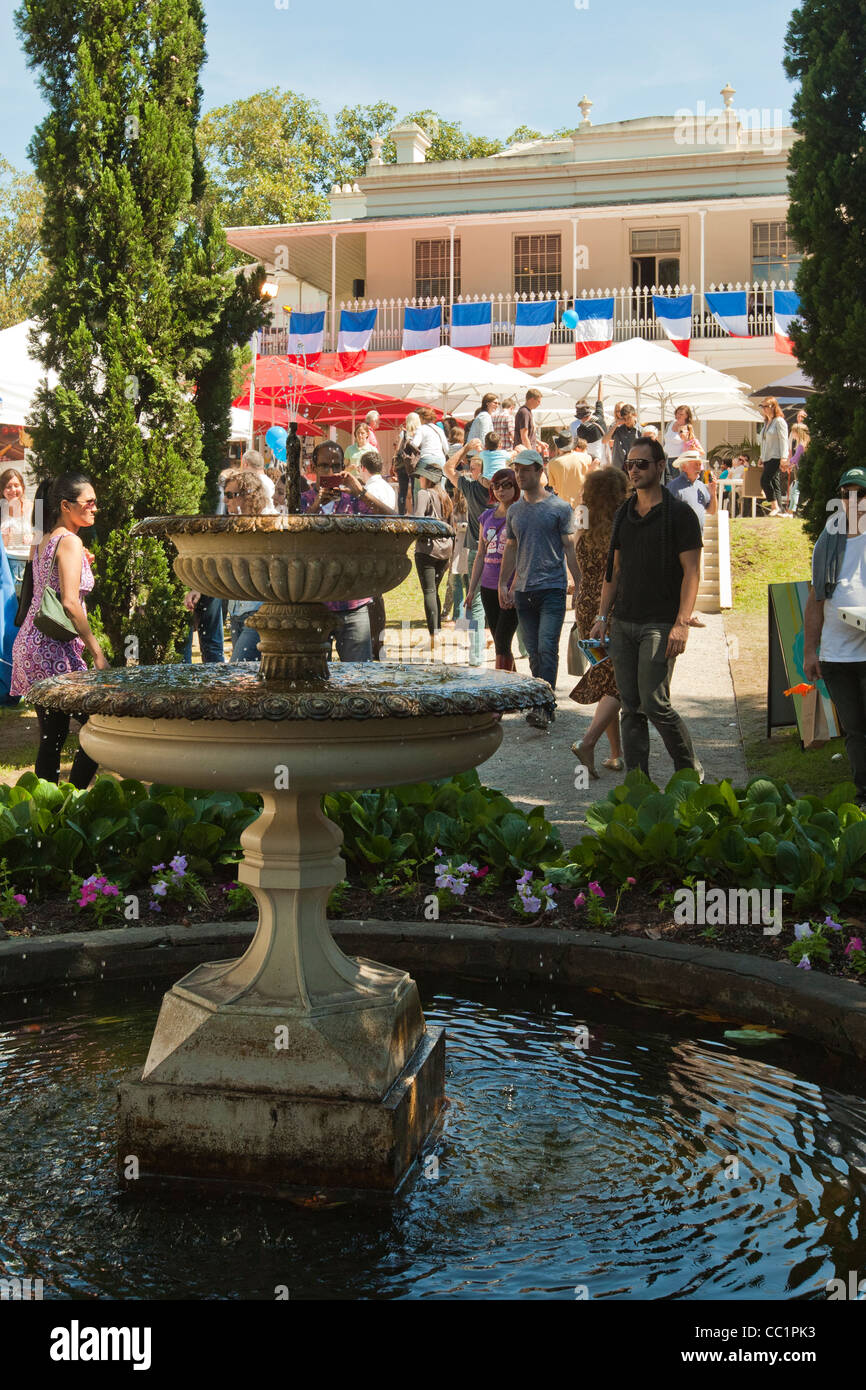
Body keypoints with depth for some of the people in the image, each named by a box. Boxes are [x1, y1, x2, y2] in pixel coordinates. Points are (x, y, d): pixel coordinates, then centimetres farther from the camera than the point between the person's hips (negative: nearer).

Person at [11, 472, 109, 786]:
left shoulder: (42, 542, 15)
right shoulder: (70, 541, -12)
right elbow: (70, 603, -19)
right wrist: (97, 652, -17)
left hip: (31, 641, 9)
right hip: (54, 647, -9)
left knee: (52, 737, 12)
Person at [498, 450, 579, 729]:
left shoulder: (559, 507, -1)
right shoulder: (514, 511, 13)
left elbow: (569, 547, -1)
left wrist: (579, 583, -5)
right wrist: (503, 584, 14)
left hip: (552, 588, -5)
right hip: (523, 590, 5)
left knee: (547, 648, -14)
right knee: (533, 652, 7)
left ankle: (544, 707, -18)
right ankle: (542, 704, 15)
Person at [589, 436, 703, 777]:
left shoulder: (679, 514, -4)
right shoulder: (623, 514, 15)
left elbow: (691, 571, -8)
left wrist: (682, 623, -16)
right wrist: (602, 616, 11)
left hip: (660, 624, -6)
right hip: (623, 623, 6)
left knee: (654, 703, -11)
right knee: (631, 707, 5)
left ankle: (691, 772, 9)